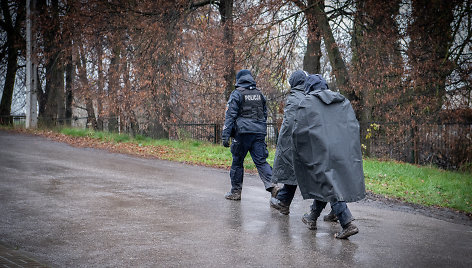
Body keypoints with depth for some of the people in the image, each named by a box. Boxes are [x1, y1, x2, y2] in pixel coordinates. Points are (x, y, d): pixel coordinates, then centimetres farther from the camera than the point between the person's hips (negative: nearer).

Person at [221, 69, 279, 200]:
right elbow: (265, 114, 22)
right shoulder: (260, 94, 15)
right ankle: (271, 185, -18)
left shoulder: (237, 94, -2)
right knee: (261, 161, 1)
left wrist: (225, 135, -11)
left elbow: (230, 115, -9)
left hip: (242, 132, -4)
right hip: (259, 132, 4)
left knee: (237, 162, 6)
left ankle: (235, 192, 12)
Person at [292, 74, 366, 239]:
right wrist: (348, 149, 17)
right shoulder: (343, 101, 16)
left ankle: (348, 224, -15)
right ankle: (313, 217, 30)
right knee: (323, 183, 18)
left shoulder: (307, 103, 1)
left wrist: (300, 154, 9)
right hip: (344, 151, 6)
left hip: (322, 152, -6)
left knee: (328, 186, -4)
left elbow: (298, 130, -3)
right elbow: (354, 126, 11)